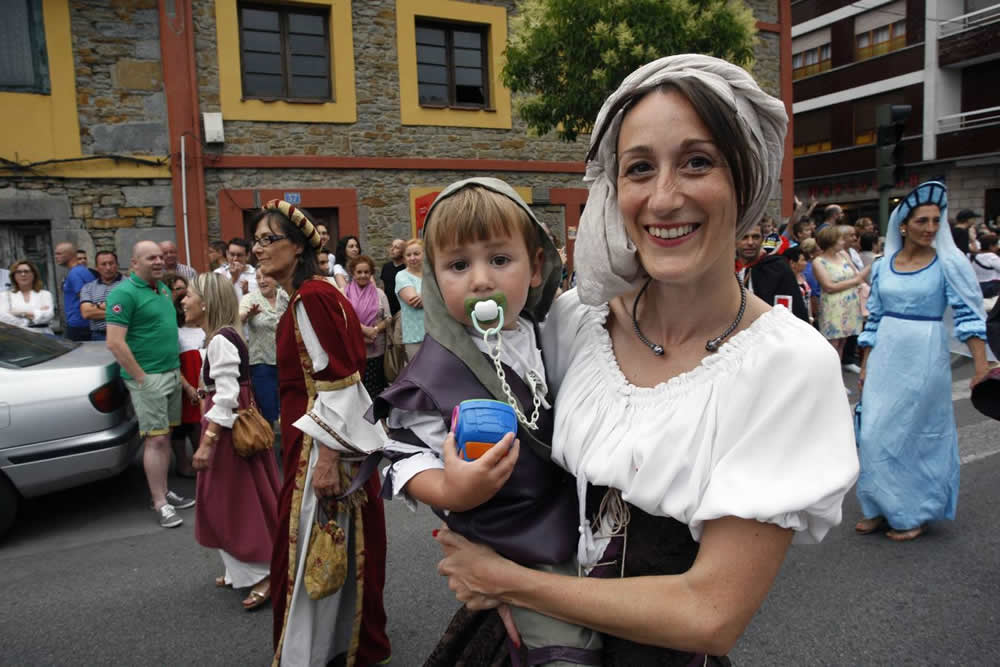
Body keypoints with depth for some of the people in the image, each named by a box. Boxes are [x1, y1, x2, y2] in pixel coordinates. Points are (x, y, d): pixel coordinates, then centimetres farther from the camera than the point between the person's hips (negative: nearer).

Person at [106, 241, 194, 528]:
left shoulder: (163, 288, 13)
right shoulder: (124, 293, -13)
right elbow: (115, 343, -19)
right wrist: (141, 377, -17)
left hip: (172, 372, 8)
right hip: (148, 378, -8)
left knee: (166, 436, 12)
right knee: (155, 440, -4)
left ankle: (164, 492, 22)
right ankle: (160, 503, 3)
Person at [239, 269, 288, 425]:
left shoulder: (285, 297, 3)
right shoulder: (250, 299, -4)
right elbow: (239, 319, -22)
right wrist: (248, 315, -42)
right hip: (262, 362, -2)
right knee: (269, 413, 0)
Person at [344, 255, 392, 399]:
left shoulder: (379, 293, 9)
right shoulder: (346, 293, 1)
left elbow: (388, 318, 6)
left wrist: (375, 330, -11)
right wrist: (364, 329, -17)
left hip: (376, 349, 2)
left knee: (375, 387, 5)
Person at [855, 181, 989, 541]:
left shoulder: (948, 263, -6)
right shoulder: (883, 265, 5)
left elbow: (969, 314, -10)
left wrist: (981, 362, -20)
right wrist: (865, 367, 9)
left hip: (924, 359, -4)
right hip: (885, 358, 4)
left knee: (916, 434, 5)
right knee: (875, 433, 7)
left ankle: (916, 513, 23)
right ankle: (882, 508, 24)